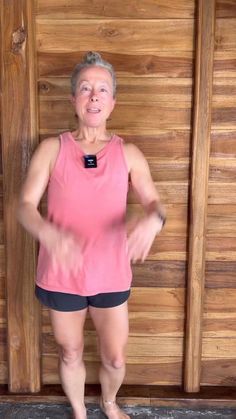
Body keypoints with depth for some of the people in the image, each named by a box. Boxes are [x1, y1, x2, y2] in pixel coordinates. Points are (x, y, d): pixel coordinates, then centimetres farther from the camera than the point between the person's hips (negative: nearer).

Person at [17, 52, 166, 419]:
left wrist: (152, 220, -28)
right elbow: (25, 206, -10)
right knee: (70, 354, 18)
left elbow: (155, 202, -3)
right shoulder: (51, 149, -5)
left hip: (111, 275, 1)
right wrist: (49, 234, -32)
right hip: (61, 275, -1)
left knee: (115, 358, 15)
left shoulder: (128, 153, -2)